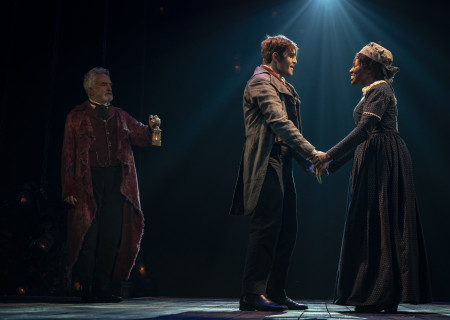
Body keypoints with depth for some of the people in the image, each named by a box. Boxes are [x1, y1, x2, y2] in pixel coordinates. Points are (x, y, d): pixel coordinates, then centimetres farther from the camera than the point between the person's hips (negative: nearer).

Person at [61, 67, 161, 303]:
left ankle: (102, 289, 13)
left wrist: (150, 127, -11)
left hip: (116, 182, 4)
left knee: (112, 237, 4)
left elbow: (141, 137, 12)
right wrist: (69, 189, -8)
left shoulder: (119, 116, 18)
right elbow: (68, 155, 1)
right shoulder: (77, 117, 6)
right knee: (88, 237, -2)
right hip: (89, 182, -4)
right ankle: (87, 290, 7)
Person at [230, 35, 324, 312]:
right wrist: (311, 152, -23)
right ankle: (252, 295, -3)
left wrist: (308, 161, 13)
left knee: (288, 231, 9)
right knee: (267, 229, -9)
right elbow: (279, 122, -20)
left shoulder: (285, 87, 23)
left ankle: (276, 293, 17)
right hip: (267, 165, -10)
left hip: (283, 166, 10)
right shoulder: (261, 82, -7)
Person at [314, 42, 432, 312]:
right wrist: (331, 164, 18)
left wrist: (330, 155, -24)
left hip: (384, 162, -10)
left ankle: (382, 296, -4)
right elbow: (363, 136, 22)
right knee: (371, 226, 8)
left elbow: (364, 130, -22)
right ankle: (376, 295, 12)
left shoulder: (380, 90, -8)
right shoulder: (374, 92, 22)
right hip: (375, 162, 10)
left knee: (378, 224, -9)